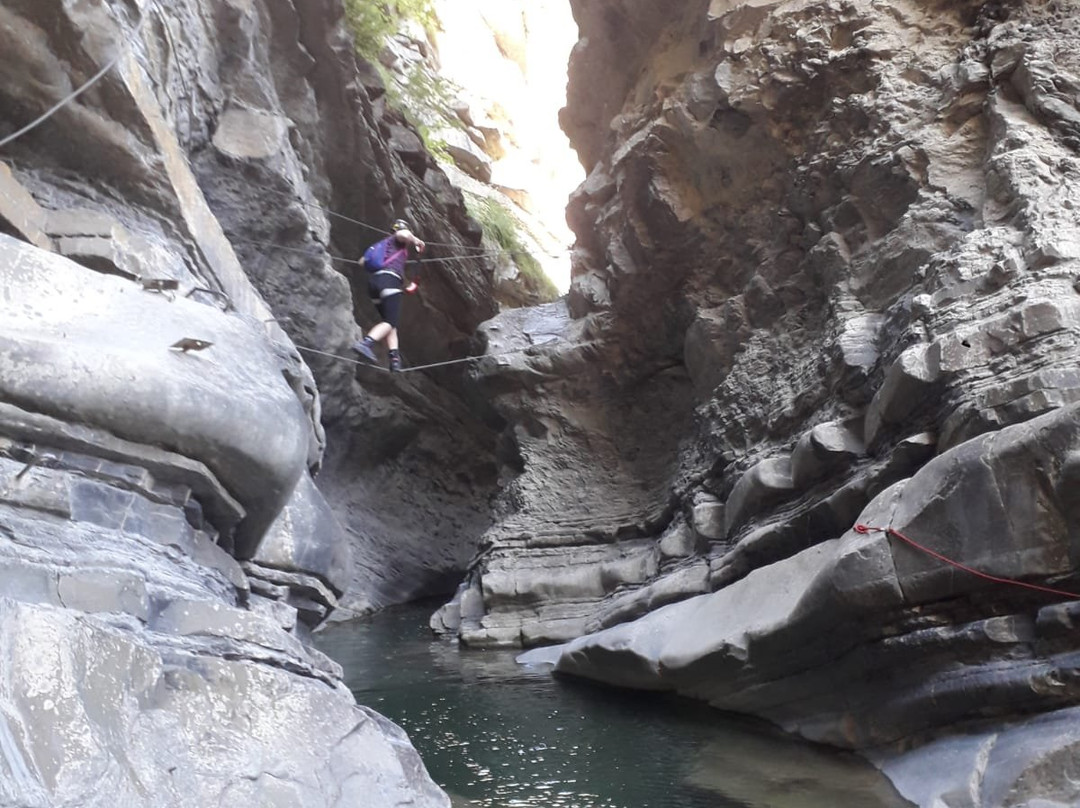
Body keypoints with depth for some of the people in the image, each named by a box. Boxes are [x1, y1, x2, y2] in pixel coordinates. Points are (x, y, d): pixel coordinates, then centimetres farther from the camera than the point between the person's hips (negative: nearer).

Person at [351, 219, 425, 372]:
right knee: (390, 322, -17)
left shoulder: (381, 245, 35)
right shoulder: (397, 240, 14)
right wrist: (416, 241, 7)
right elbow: (403, 234, -11)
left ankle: (395, 357, -5)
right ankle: (366, 342, -39)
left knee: (389, 322, 9)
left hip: (373, 281, 8)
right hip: (389, 279, -8)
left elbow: (363, 261, 33)